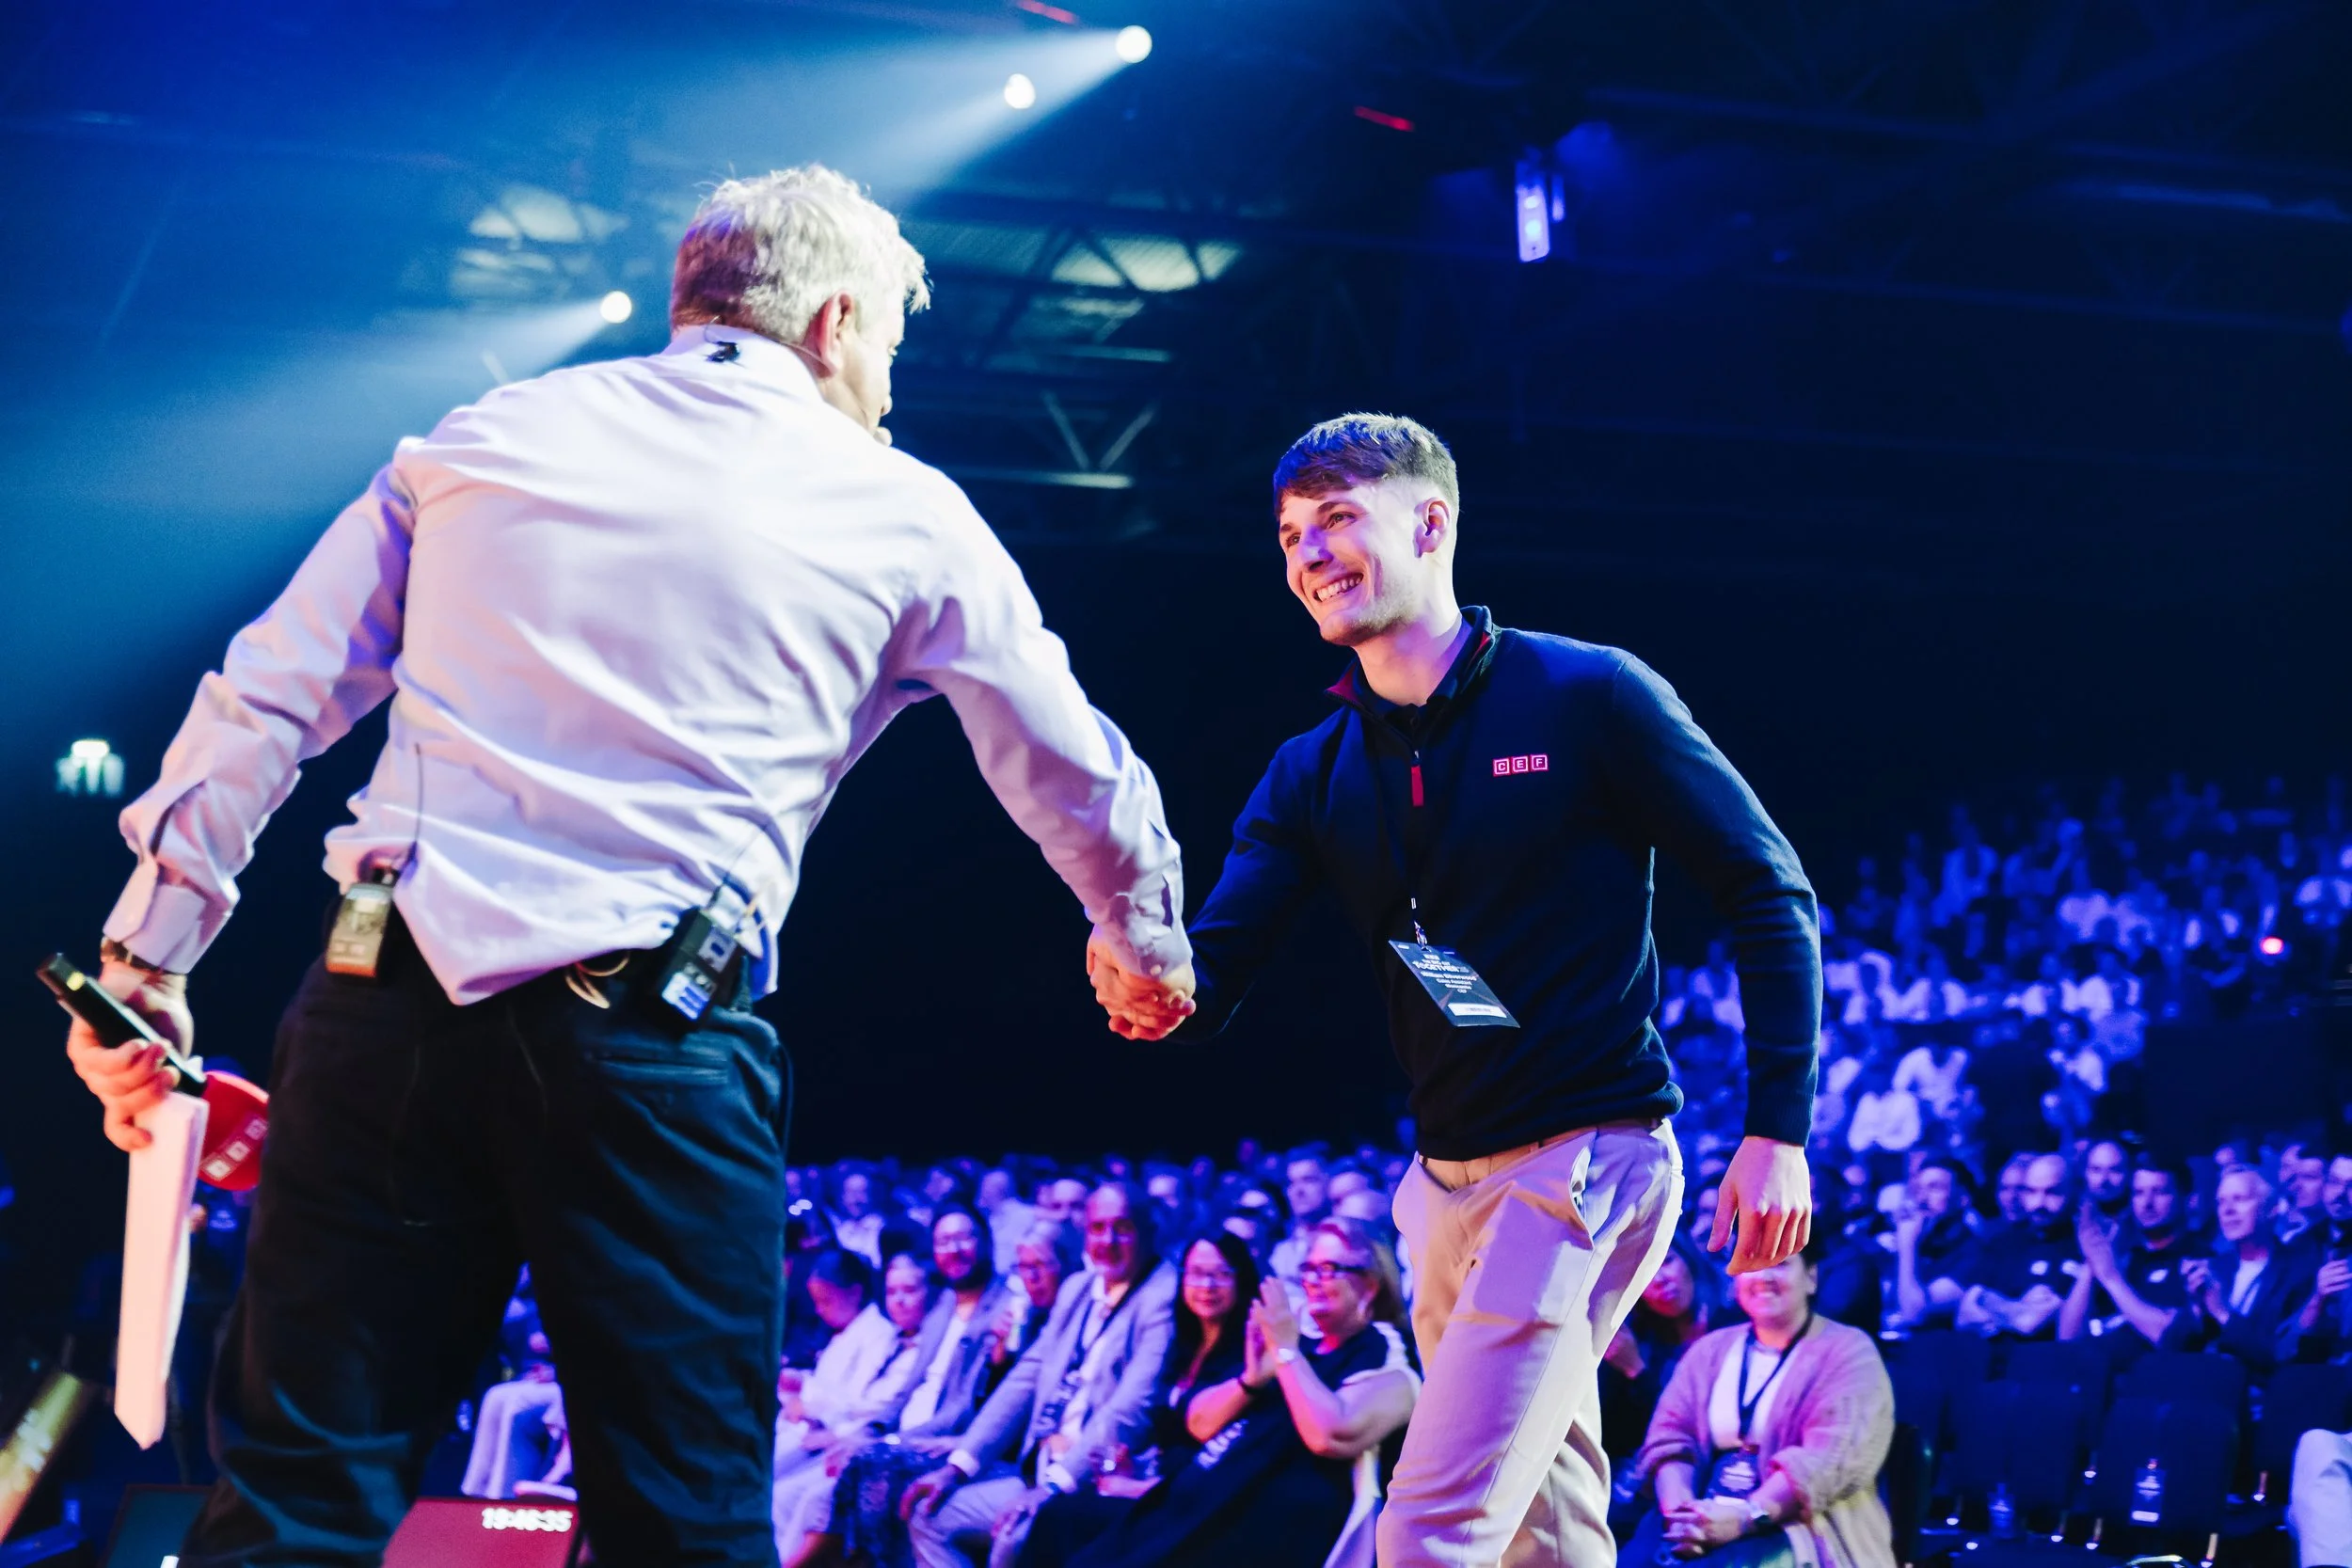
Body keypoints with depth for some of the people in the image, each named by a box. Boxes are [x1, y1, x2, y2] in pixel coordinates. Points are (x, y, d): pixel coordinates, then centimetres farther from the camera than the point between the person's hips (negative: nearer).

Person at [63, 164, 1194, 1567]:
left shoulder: (479, 439, 15)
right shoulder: (906, 516, 9)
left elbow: (266, 703, 12)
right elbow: (1080, 784, 19)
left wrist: (149, 958, 16)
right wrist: (1145, 940, 38)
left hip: (387, 1004, 3)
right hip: (658, 1043, -2)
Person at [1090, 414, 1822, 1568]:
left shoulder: (1590, 697, -8)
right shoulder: (1315, 772, 8)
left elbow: (1769, 896, -6)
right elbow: (1214, 968, -3)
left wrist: (1778, 1132, -13)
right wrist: (1153, 990, -28)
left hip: (1589, 1158, -7)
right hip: (1449, 1177, 7)